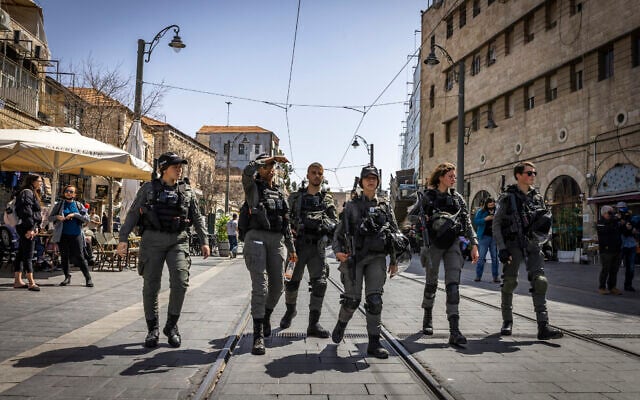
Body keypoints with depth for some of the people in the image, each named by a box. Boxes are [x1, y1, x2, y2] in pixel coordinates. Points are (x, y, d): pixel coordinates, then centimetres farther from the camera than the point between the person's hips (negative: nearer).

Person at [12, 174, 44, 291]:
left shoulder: (33, 193, 20)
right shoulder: (27, 193, -11)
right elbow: (26, 212, -19)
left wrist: (36, 227, 14)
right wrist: (30, 228, -21)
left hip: (30, 228, 10)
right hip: (27, 228, -10)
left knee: (21, 254, 11)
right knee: (28, 256, -9)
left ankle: (18, 281, 16)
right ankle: (31, 283, -8)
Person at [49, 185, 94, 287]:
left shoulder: (78, 205, 7)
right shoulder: (59, 205, 9)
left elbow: (87, 219, -1)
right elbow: (50, 218, 10)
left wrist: (74, 215, -14)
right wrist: (57, 217, -11)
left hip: (76, 235, -2)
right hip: (63, 235, 2)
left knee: (80, 257, -4)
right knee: (64, 257, 7)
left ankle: (88, 278, -1)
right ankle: (67, 277, 19)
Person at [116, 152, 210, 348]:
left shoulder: (187, 191, 11)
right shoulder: (148, 188, 5)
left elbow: (197, 218, 15)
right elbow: (133, 214, 4)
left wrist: (204, 241, 10)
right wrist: (123, 238, -4)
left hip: (178, 241, 1)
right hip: (153, 240, -1)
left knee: (180, 282, -12)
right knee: (151, 285, 1)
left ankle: (171, 325, 6)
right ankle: (153, 328, 16)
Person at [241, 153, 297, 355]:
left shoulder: (281, 193, 21)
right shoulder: (253, 187, 7)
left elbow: (286, 223, 22)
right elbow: (247, 171, -18)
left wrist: (291, 248, 20)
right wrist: (270, 158, -12)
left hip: (277, 240, 5)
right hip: (256, 237, -5)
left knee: (277, 286, 9)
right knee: (260, 286, -13)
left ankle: (266, 316, 38)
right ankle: (258, 336, -11)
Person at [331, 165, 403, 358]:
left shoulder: (385, 207, 12)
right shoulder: (352, 205, 7)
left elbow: (395, 234, 15)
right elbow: (339, 231, 6)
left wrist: (394, 261, 12)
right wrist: (338, 251, -11)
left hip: (377, 258, 2)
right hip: (354, 256, -1)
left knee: (375, 300, -5)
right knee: (352, 299, -1)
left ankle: (374, 343, 3)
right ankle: (341, 323, 30)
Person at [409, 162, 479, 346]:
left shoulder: (457, 198, 9)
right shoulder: (427, 196, 1)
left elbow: (467, 223, 8)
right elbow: (411, 216, 8)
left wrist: (474, 244, 0)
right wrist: (423, 219, -12)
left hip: (453, 244, 2)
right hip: (433, 244, -1)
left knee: (453, 285, -10)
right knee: (431, 283, 11)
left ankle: (454, 331, -13)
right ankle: (428, 318, 35)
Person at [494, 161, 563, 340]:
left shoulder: (538, 197, 13)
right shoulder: (507, 197, -1)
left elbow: (545, 222, 22)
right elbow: (496, 224, -4)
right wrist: (501, 248, -12)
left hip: (532, 244, 4)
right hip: (513, 244, -3)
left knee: (539, 281, -8)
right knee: (509, 282, 2)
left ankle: (543, 326, -8)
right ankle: (507, 321, 19)